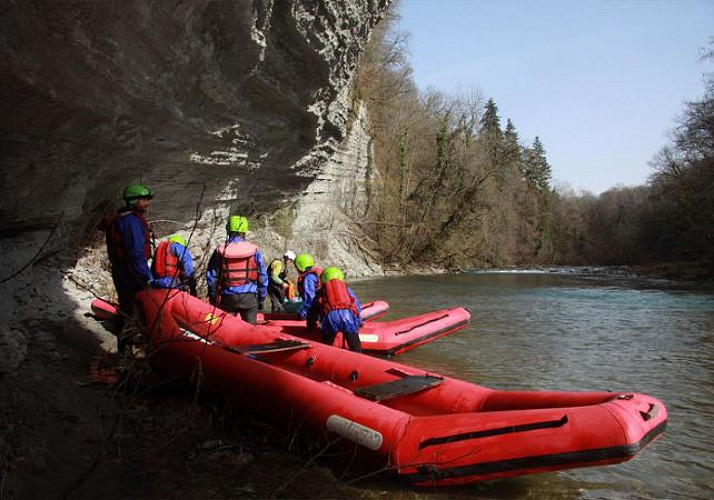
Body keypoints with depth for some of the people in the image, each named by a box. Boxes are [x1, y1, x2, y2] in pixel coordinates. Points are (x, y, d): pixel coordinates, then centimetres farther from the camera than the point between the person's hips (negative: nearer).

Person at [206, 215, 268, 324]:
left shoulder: (220, 251, -1)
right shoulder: (254, 250, -3)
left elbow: (211, 277, 2)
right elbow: (263, 277, 0)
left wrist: (213, 299, 13)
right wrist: (261, 299, 11)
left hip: (227, 298, 1)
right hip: (249, 298, 0)